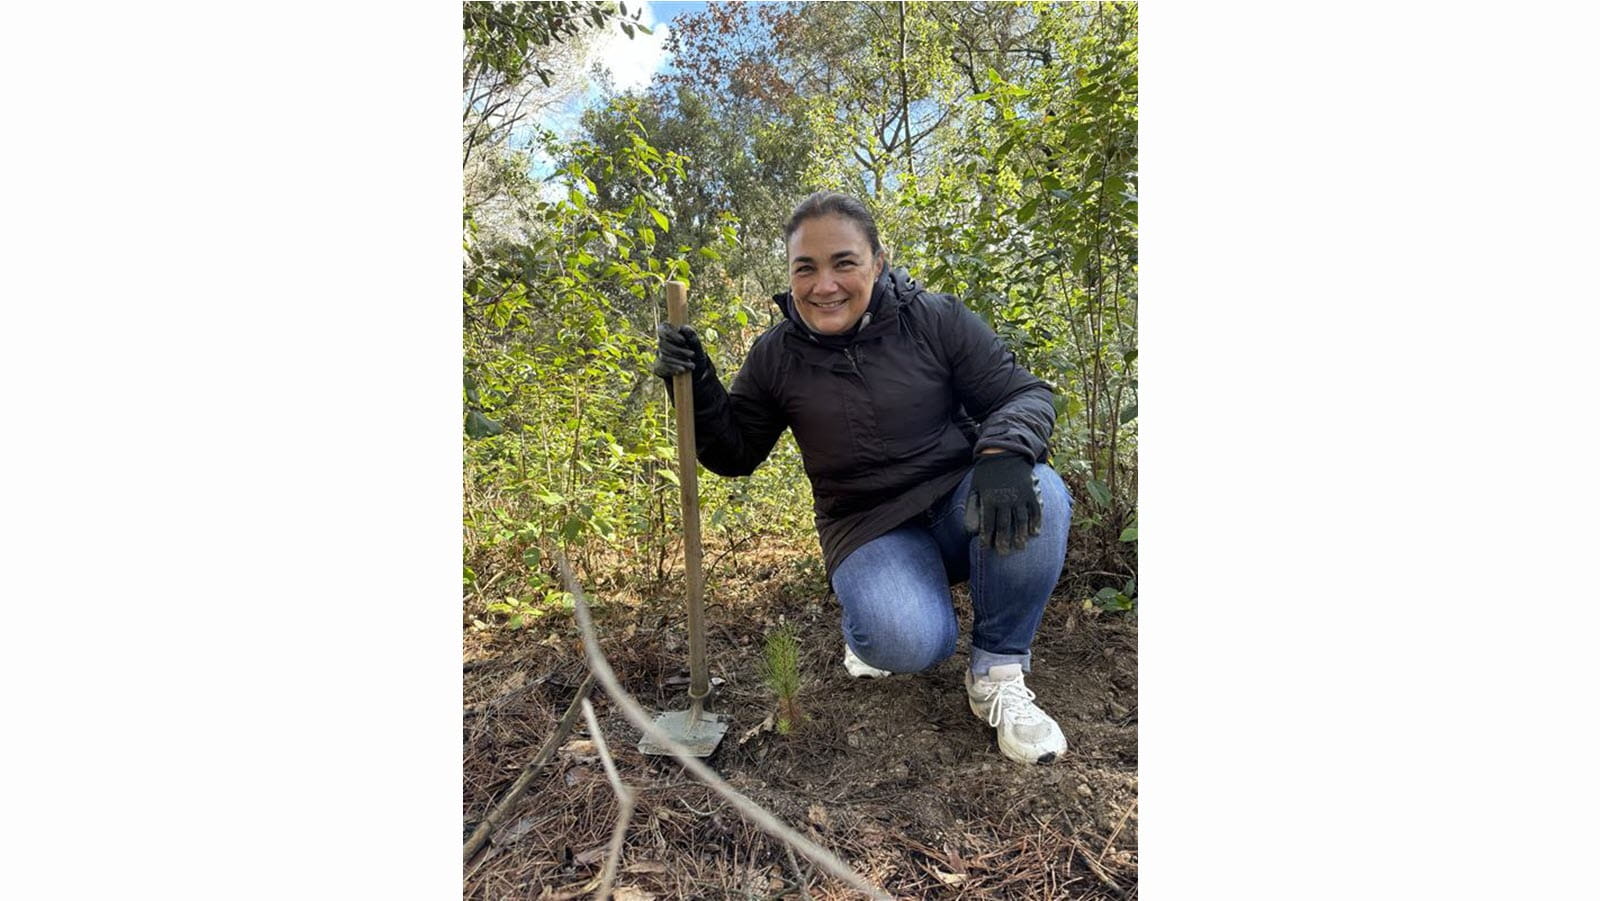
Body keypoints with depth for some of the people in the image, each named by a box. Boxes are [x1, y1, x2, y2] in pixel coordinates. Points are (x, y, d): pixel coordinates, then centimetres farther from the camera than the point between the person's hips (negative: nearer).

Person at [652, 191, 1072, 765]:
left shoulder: (936, 320, -5)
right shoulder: (776, 356, -1)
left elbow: (1025, 393, -3)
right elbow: (735, 455, 7)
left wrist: (1003, 454, -26)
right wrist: (697, 388, -12)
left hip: (961, 504, 2)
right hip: (870, 530, -1)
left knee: (1039, 495, -32)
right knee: (907, 643, -30)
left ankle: (997, 672, -8)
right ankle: (866, 615, 11)